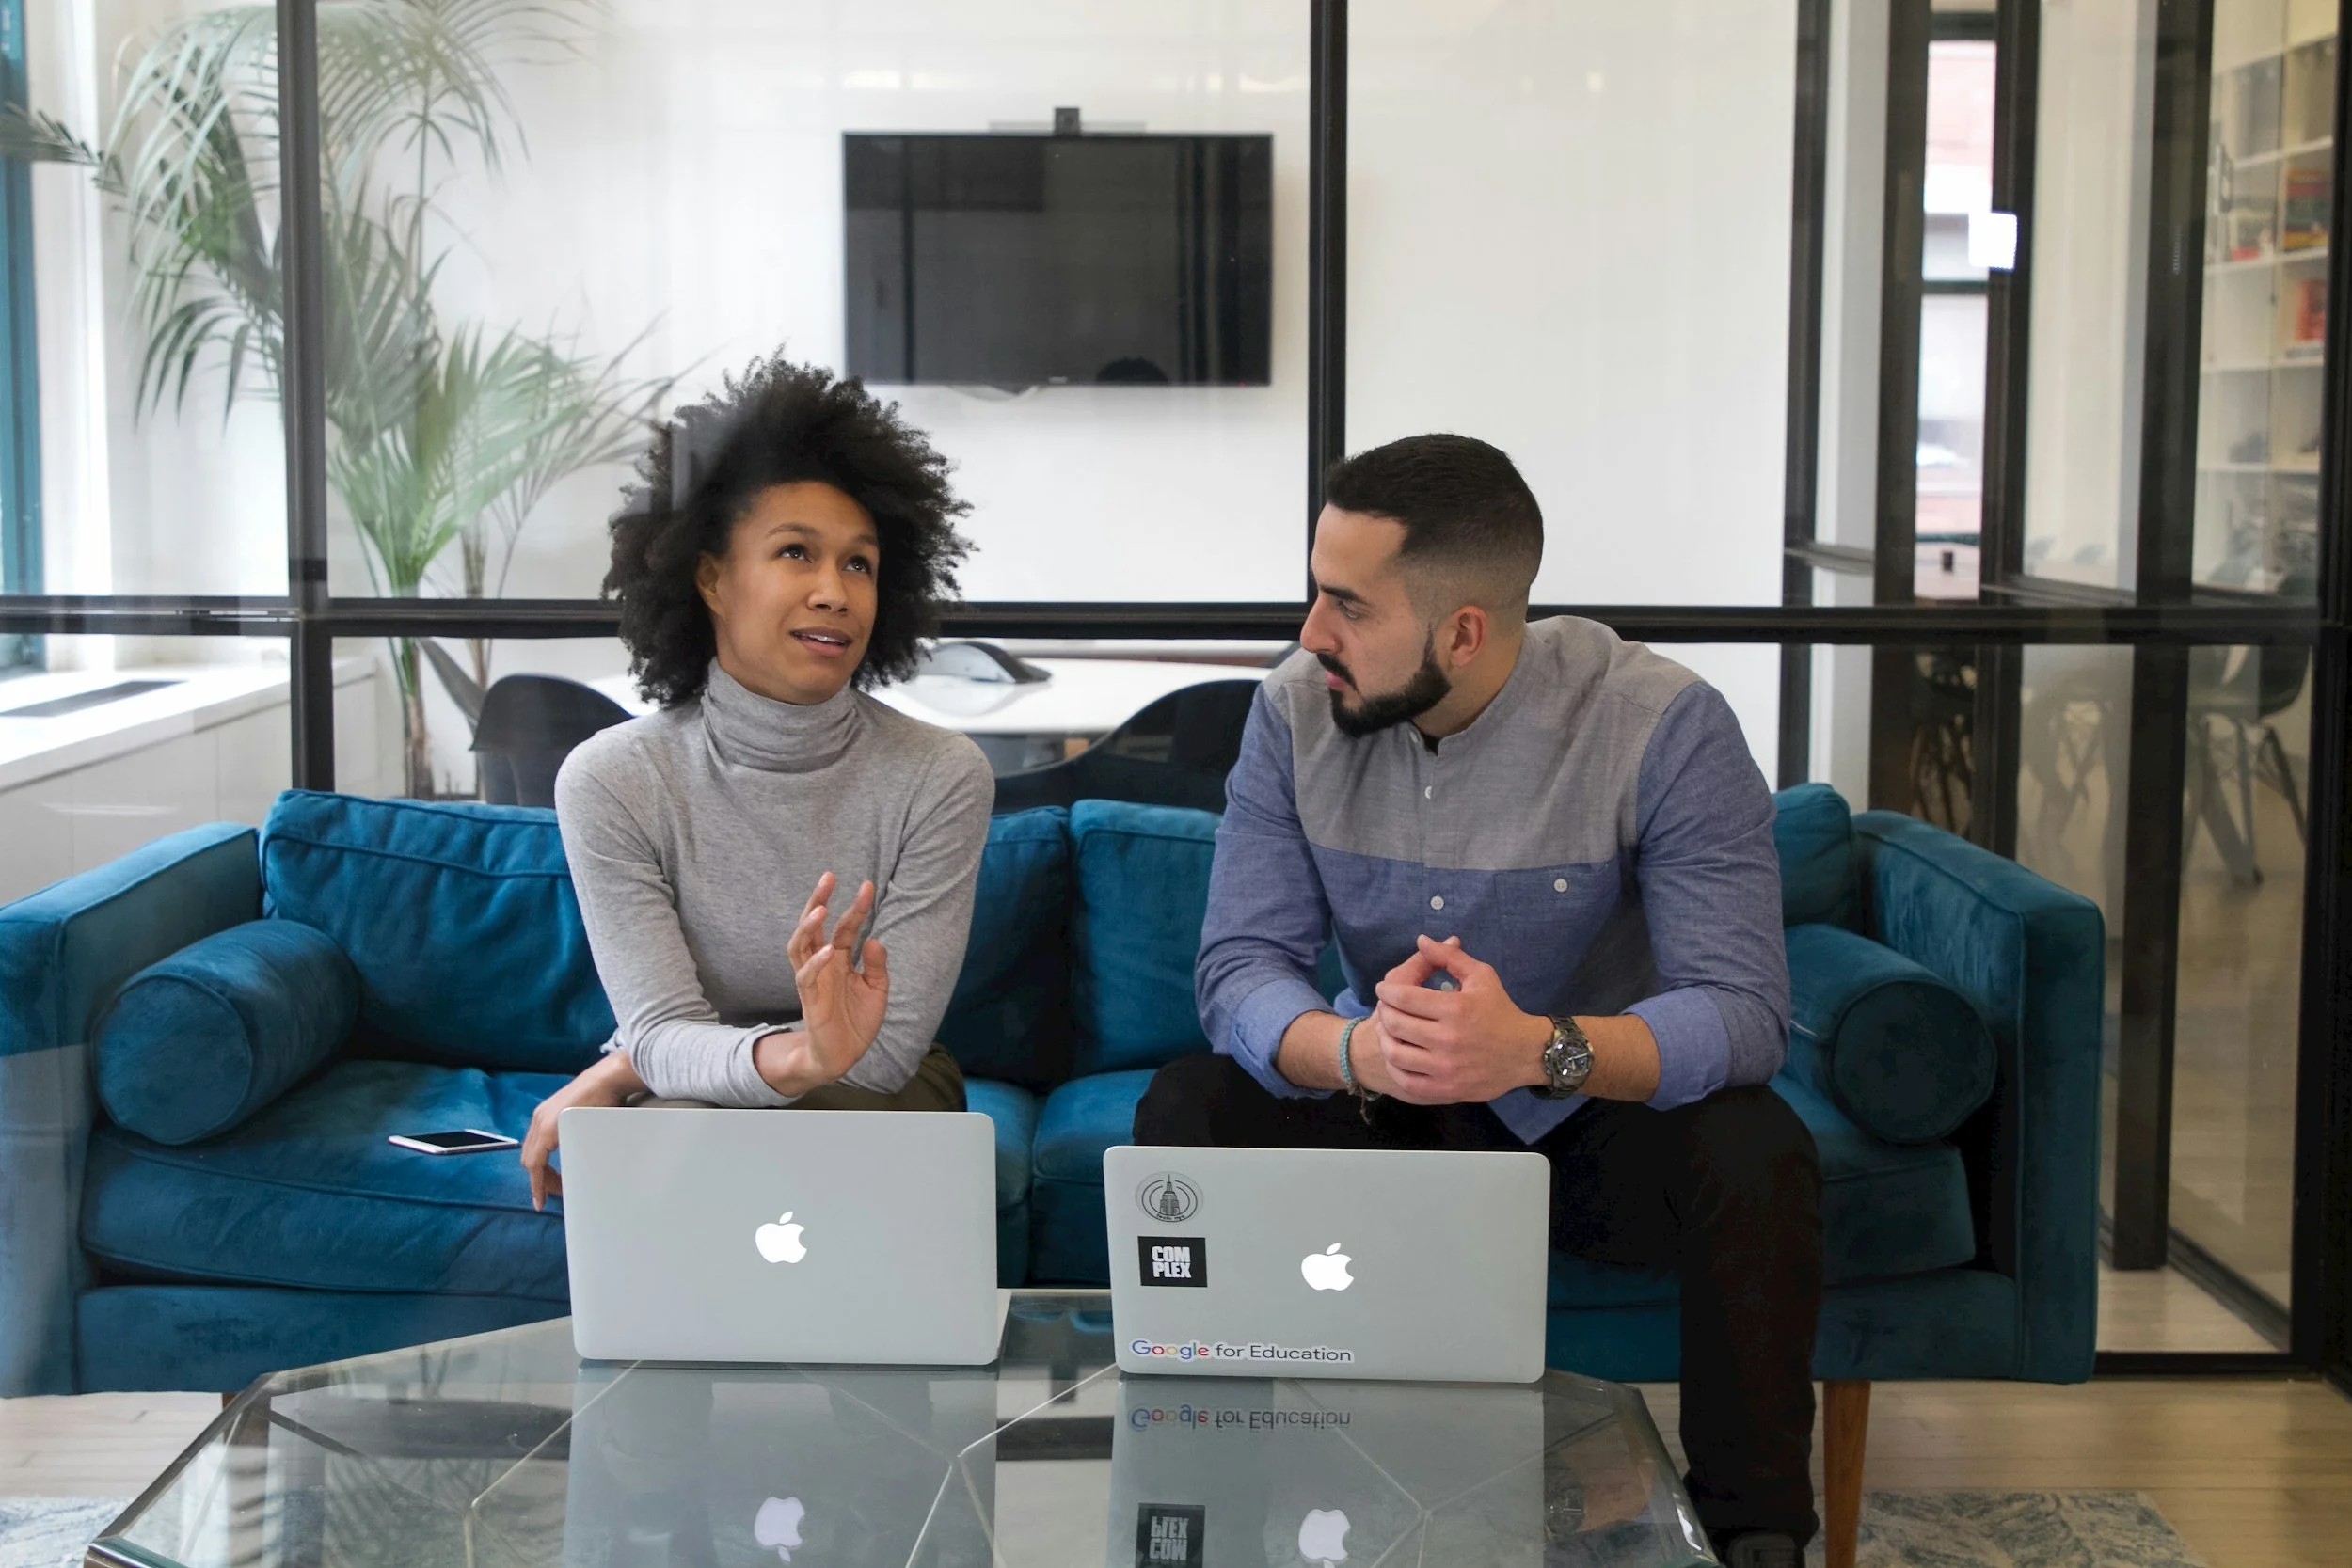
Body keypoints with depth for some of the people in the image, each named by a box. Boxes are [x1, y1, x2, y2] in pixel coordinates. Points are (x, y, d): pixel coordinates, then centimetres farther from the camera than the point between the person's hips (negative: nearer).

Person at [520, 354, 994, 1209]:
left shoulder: (941, 776, -14)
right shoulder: (609, 780, -12)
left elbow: (889, 1047, -17)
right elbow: (665, 1034, -20)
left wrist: (618, 1073, -17)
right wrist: (795, 1055, -45)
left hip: (874, 1103, 1)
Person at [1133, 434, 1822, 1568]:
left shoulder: (1664, 727, -22)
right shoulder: (1297, 714, -11)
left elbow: (1742, 1010, -28)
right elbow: (1238, 969, -17)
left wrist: (1539, 1049, -49)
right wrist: (1354, 1050, -41)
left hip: (1596, 1123, -3)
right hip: (1387, 1119, 3)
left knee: (1755, 1154, -33)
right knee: (1184, 1114, -22)